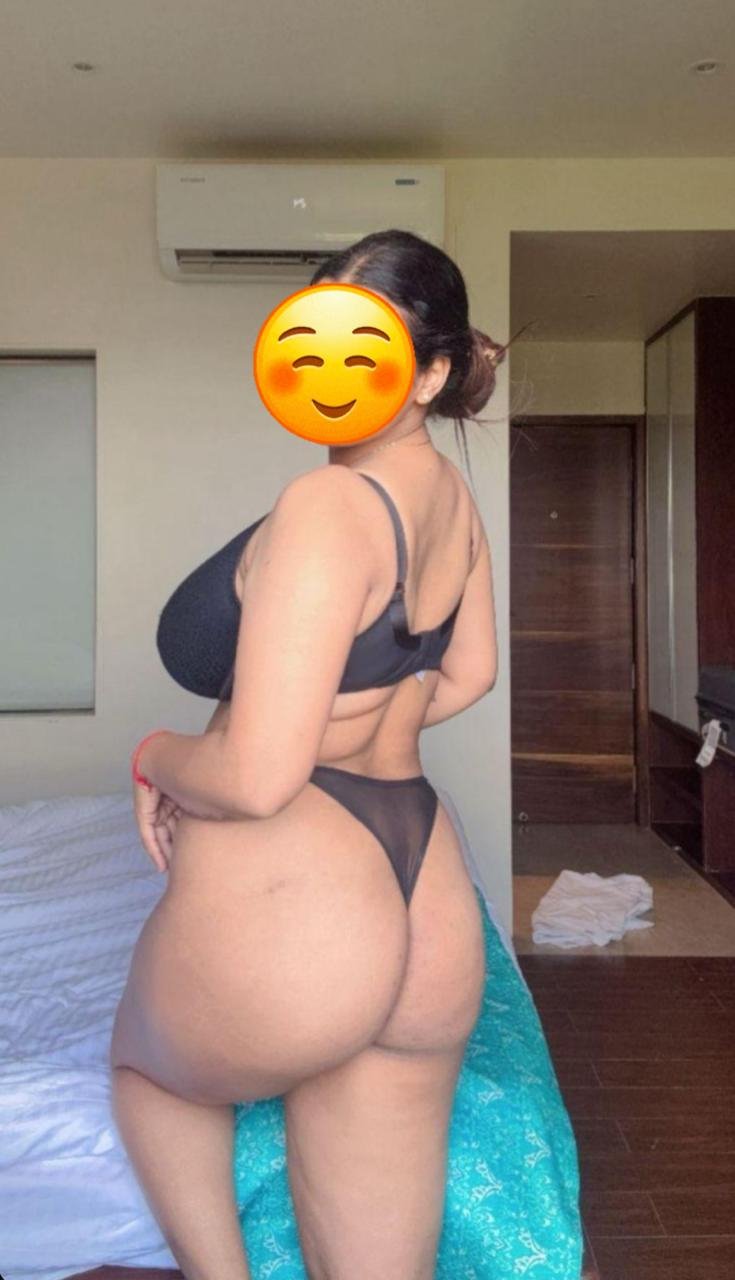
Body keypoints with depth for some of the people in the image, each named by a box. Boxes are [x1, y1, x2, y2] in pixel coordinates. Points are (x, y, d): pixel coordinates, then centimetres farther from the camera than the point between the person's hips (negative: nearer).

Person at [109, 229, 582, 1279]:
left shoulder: (325, 505, -19)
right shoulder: (453, 493, 8)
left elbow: (255, 778, -22)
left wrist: (157, 757, -2)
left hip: (281, 899, -7)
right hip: (428, 910, 8)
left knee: (149, 1063, 31)